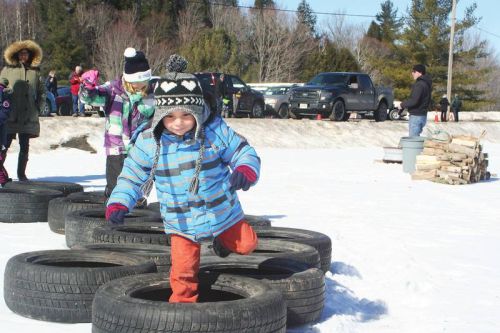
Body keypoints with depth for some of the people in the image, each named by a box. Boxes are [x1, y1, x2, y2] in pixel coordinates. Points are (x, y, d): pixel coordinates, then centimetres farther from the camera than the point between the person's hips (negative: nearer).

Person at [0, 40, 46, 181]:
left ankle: (21, 173, 15)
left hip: (28, 116, 2)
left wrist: (39, 107, 5)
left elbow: (42, 91, 15)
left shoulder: (35, 71, 9)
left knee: (25, 146, 7)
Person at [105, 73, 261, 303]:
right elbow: (132, 176, -2)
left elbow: (242, 152, -5)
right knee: (183, 269, -4)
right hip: (180, 222, -1)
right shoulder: (148, 143, -11)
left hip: (222, 212, 1)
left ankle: (224, 241, 42)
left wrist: (245, 171, -28)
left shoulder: (216, 131, -13)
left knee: (246, 244, 11)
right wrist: (118, 203, -16)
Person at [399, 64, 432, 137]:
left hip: (416, 116, -10)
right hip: (422, 115, 10)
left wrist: (402, 105, -9)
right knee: (416, 138, 16)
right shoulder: (426, 84, 15)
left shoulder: (419, 84, -17)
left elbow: (414, 101, -25)